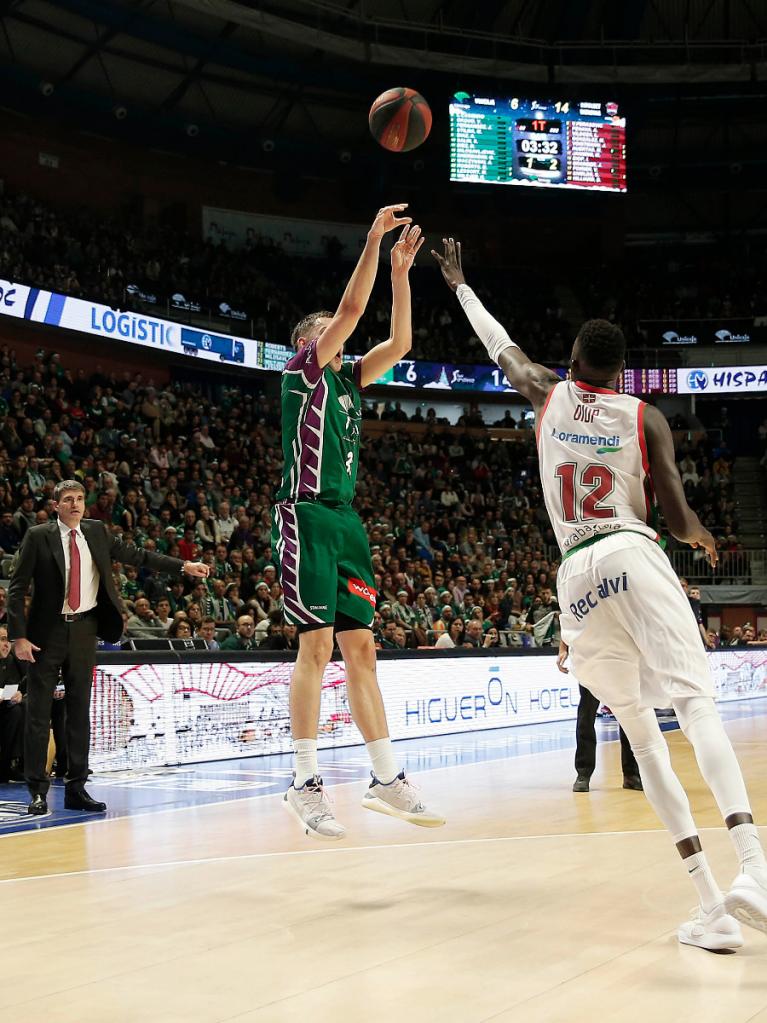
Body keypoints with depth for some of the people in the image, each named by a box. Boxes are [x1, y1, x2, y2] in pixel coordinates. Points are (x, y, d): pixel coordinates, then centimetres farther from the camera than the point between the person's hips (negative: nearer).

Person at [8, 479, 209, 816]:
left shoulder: (97, 532, 7)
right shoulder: (38, 536, -4)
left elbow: (135, 555, 10)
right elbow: (17, 589, -4)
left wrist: (182, 566, 2)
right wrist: (19, 636, -12)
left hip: (84, 630, 4)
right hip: (48, 631, -4)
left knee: (80, 710, 7)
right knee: (39, 712, -1)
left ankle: (76, 788, 14)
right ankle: (38, 791, 6)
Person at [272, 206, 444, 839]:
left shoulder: (348, 380, 20)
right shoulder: (304, 370, 0)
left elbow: (399, 343, 13)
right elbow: (351, 308, -11)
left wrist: (401, 272, 9)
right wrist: (373, 239, -8)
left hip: (345, 520, 8)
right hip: (307, 517, -8)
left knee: (362, 649, 6)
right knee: (317, 645, -11)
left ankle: (387, 780, 9)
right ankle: (306, 784, -6)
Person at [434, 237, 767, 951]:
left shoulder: (548, 396, 15)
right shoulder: (645, 417, 8)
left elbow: (498, 345, 34)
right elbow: (678, 520, 4)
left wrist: (458, 284, 51)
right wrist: (703, 537, 28)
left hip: (575, 572, 3)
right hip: (633, 554, -2)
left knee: (641, 730, 6)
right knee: (695, 703, -15)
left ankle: (710, 903, -2)